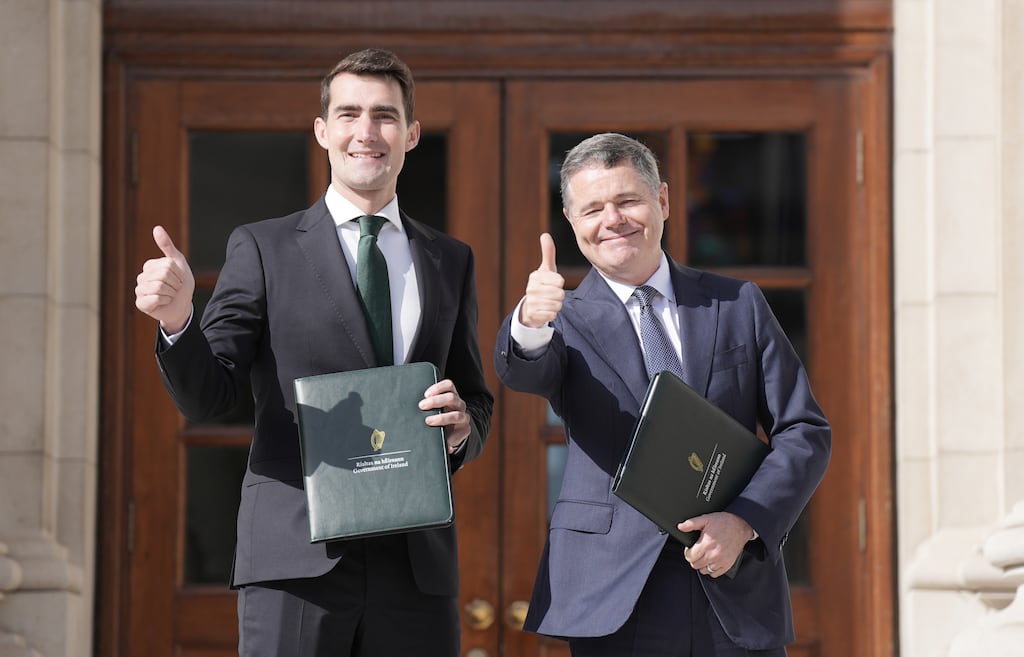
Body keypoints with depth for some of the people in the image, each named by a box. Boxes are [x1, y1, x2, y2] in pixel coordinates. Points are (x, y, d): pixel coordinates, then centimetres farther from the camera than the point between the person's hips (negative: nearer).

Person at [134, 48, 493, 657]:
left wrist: (463, 427, -3)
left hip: (417, 562, 3)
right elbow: (206, 398, 0)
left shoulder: (451, 261, 16)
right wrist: (177, 318, -19)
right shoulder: (263, 248, 6)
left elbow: (477, 406, 20)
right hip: (298, 558, -3)